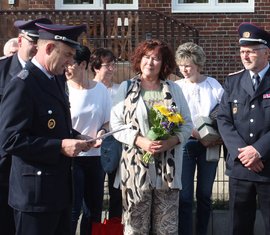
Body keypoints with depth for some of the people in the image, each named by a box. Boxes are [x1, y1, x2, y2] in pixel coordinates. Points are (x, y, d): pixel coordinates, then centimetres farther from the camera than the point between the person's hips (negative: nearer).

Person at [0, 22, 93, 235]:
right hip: (36, 192, -9)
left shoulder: (56, 79, 11)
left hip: (61, 186, 9)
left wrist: (75, 137, 3)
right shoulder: (22, 85, -18)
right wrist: (60, 146, -23)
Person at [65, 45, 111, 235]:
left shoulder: (101, 89, 1)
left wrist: (102, 132, -7)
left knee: (94, 209, 12)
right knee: (72, 210, -4)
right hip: (71, 157, -3)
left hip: (96, 156, 3)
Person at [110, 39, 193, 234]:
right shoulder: (127, 88, 6)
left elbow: (187, 124, 9)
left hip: (168, 170, 2)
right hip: (136, 168, -1)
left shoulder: (174, 89, 11)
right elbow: (116, 124, 0)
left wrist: (171, 142, -11)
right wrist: (140, 141, -14)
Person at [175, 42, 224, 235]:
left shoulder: (213, 85, 2)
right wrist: (198, 136, -15)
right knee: (185, 196, -4)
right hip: (186, 144, -1)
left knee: (205, 195, 9)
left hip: (210, 145, 1)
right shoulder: (177, 87, 1)